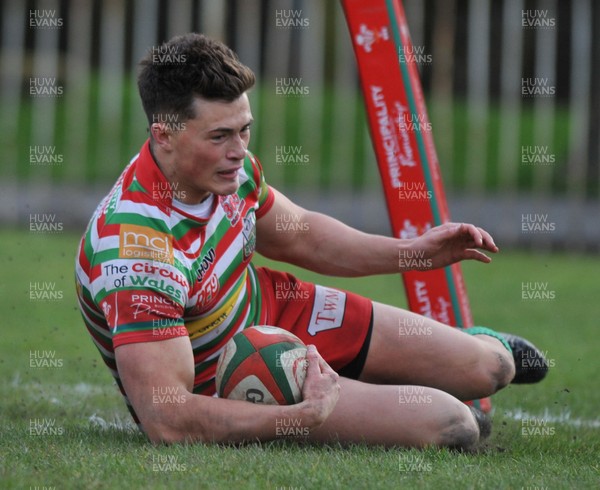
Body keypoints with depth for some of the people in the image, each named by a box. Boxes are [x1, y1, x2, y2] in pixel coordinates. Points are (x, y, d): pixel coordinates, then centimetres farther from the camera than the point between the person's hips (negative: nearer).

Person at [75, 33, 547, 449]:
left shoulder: (227, 166, -13)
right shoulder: (137, 249, -39)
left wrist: (412, 250, 2)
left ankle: (477, 345, 46)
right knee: (451, 426, -16)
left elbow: (300, 236, 11)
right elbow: (165, 420, -41)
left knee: (487, 368, 10)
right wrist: (304, 416, -37)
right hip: (221, 392, -7)